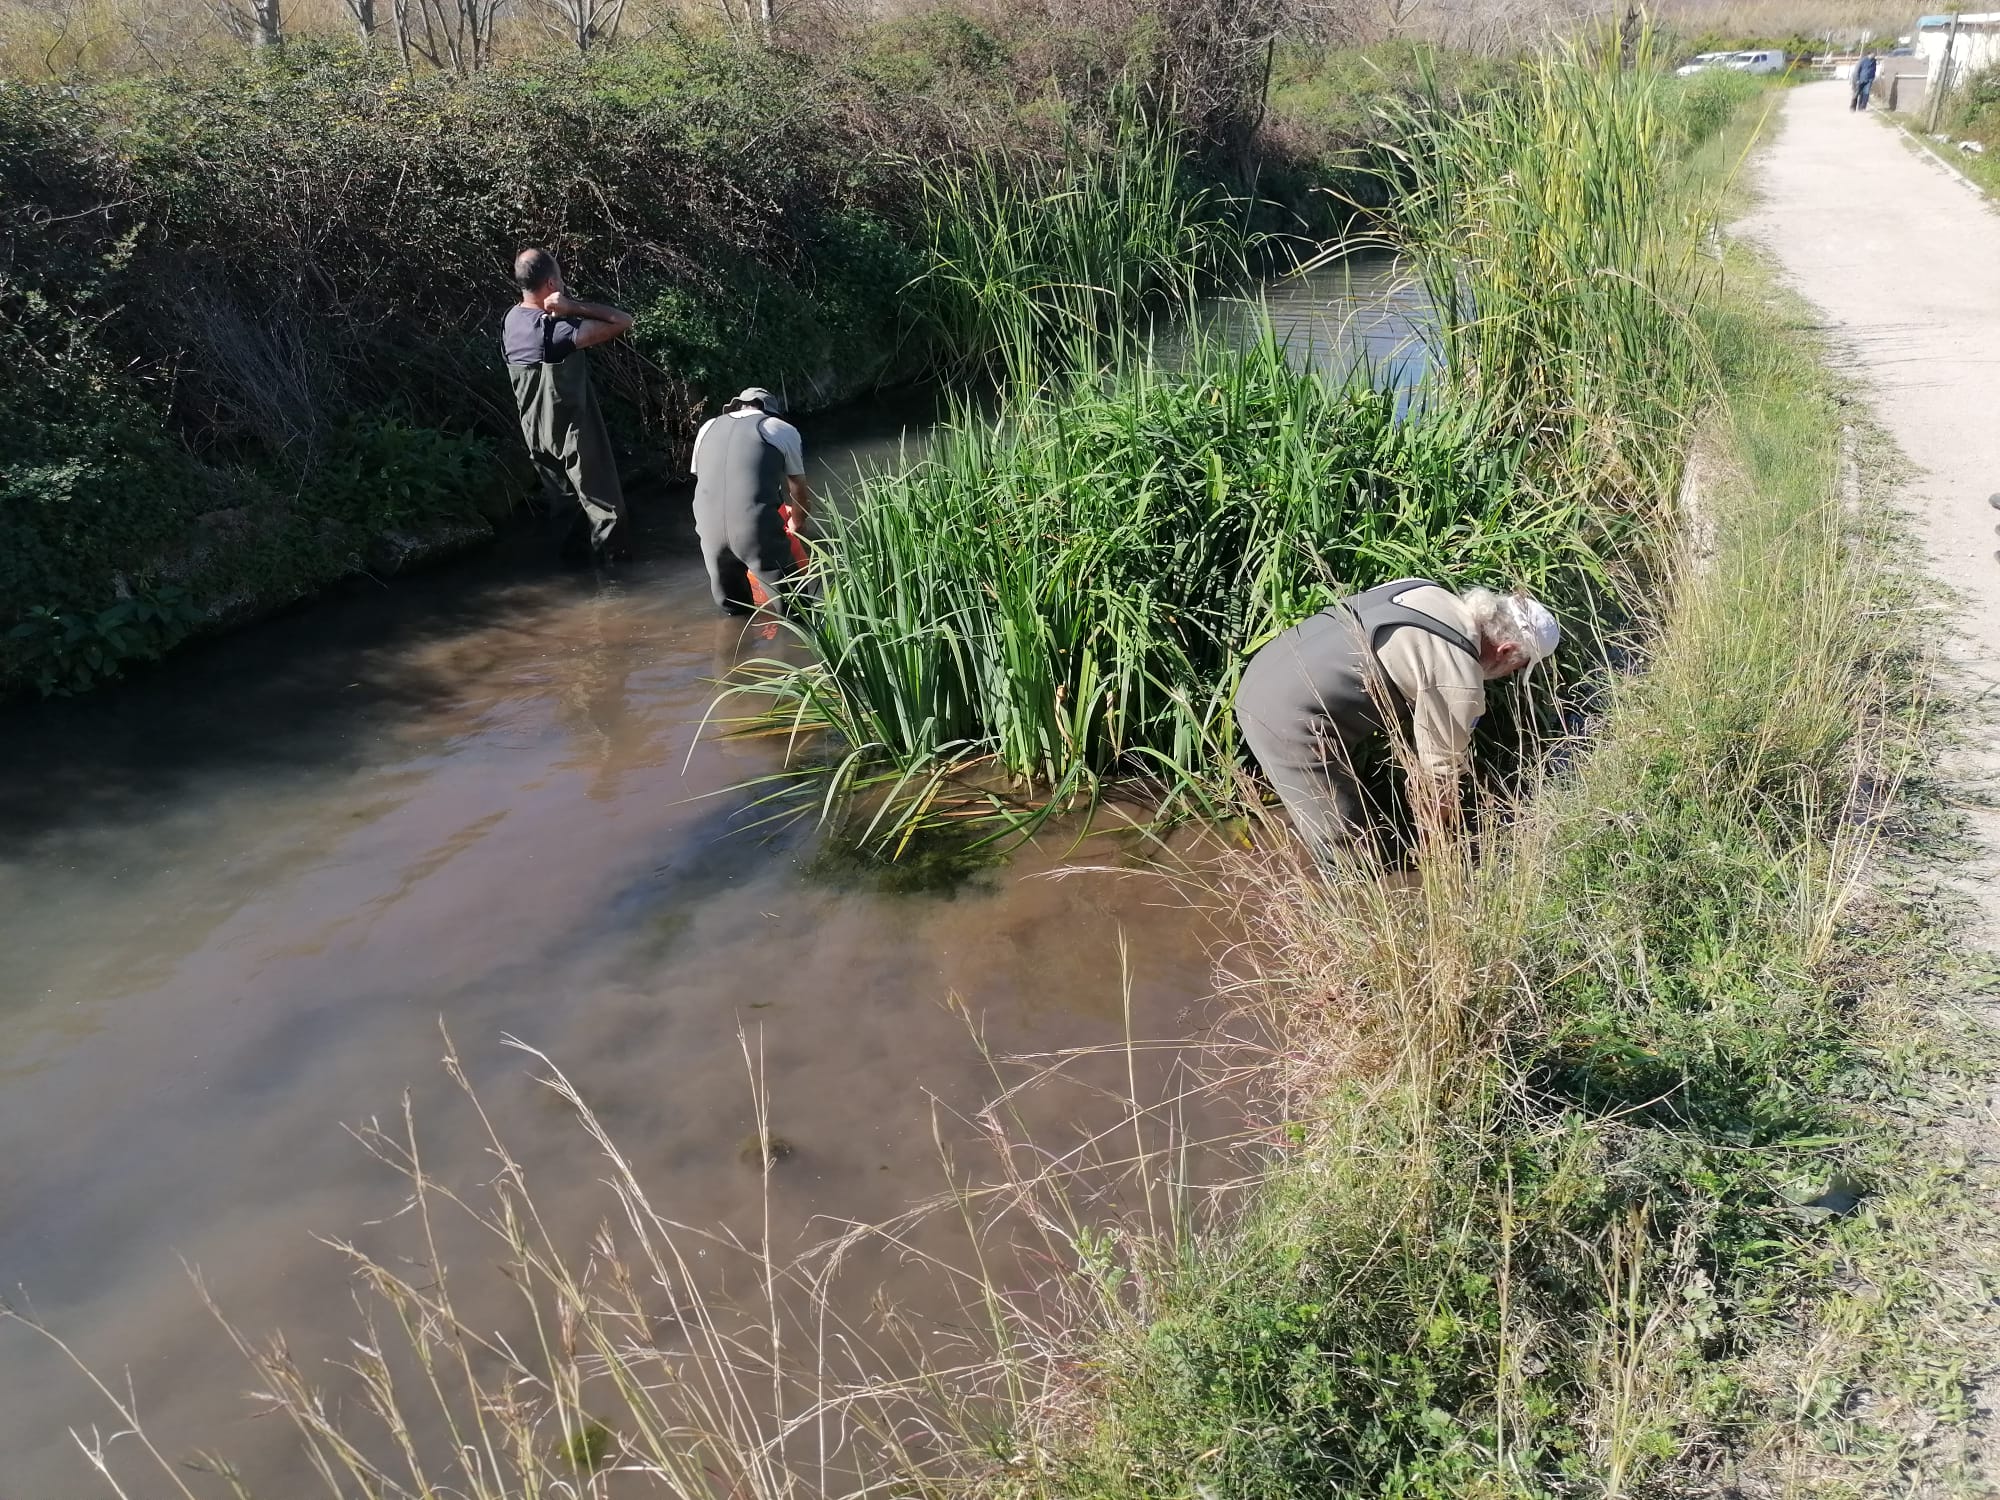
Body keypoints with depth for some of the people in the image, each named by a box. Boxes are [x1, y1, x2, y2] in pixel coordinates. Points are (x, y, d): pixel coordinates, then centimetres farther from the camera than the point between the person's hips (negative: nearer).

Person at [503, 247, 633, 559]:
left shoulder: (511, 320, -2)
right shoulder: (559, 331, -28)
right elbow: (623, 320, -28)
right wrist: (572, 306, -26)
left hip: (537, 432, 8)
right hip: (573, 433, -8)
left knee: (561, 504, 22)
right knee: (604, 508, 7)